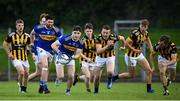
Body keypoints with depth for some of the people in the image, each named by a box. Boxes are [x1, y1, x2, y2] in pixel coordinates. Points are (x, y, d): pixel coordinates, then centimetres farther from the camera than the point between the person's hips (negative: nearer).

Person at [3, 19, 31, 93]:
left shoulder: (27, 36, 1)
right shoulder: (11, 35, -6)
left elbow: (29, 45, 13)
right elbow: (5, 44, 5)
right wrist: (9, 53, -5)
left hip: (24, 58, 4)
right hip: (16, 58, -4)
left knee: (26, 74, 4)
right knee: (21, 72, -20)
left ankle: (24, 88, 25)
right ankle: (21, 86, 3)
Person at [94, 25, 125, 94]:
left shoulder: (113, 37, -20)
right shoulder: (98, 39, -24)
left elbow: (122, 38, 2)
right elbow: (98, 51, -35)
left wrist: (123, 47, 16)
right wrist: (107, 46, -46)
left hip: (110, 57, 0)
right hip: (100, 58, 0)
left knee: (110, 72, -29)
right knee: (97, 77, 2)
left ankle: (109, 80, 7)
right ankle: (96, 90, 30)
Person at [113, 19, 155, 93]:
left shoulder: (145, 33, -2)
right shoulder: (135, 34, -27)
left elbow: (147, 39, 23)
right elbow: (126, 43, -26)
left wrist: (150, 47, 7)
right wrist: (134, 50, -26)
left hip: (139, 55, 7)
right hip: (131, 56, -7)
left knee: (149, 70, 0)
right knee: (131, 75, 6)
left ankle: (149, 89, 11)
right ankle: (115, 77, 25)